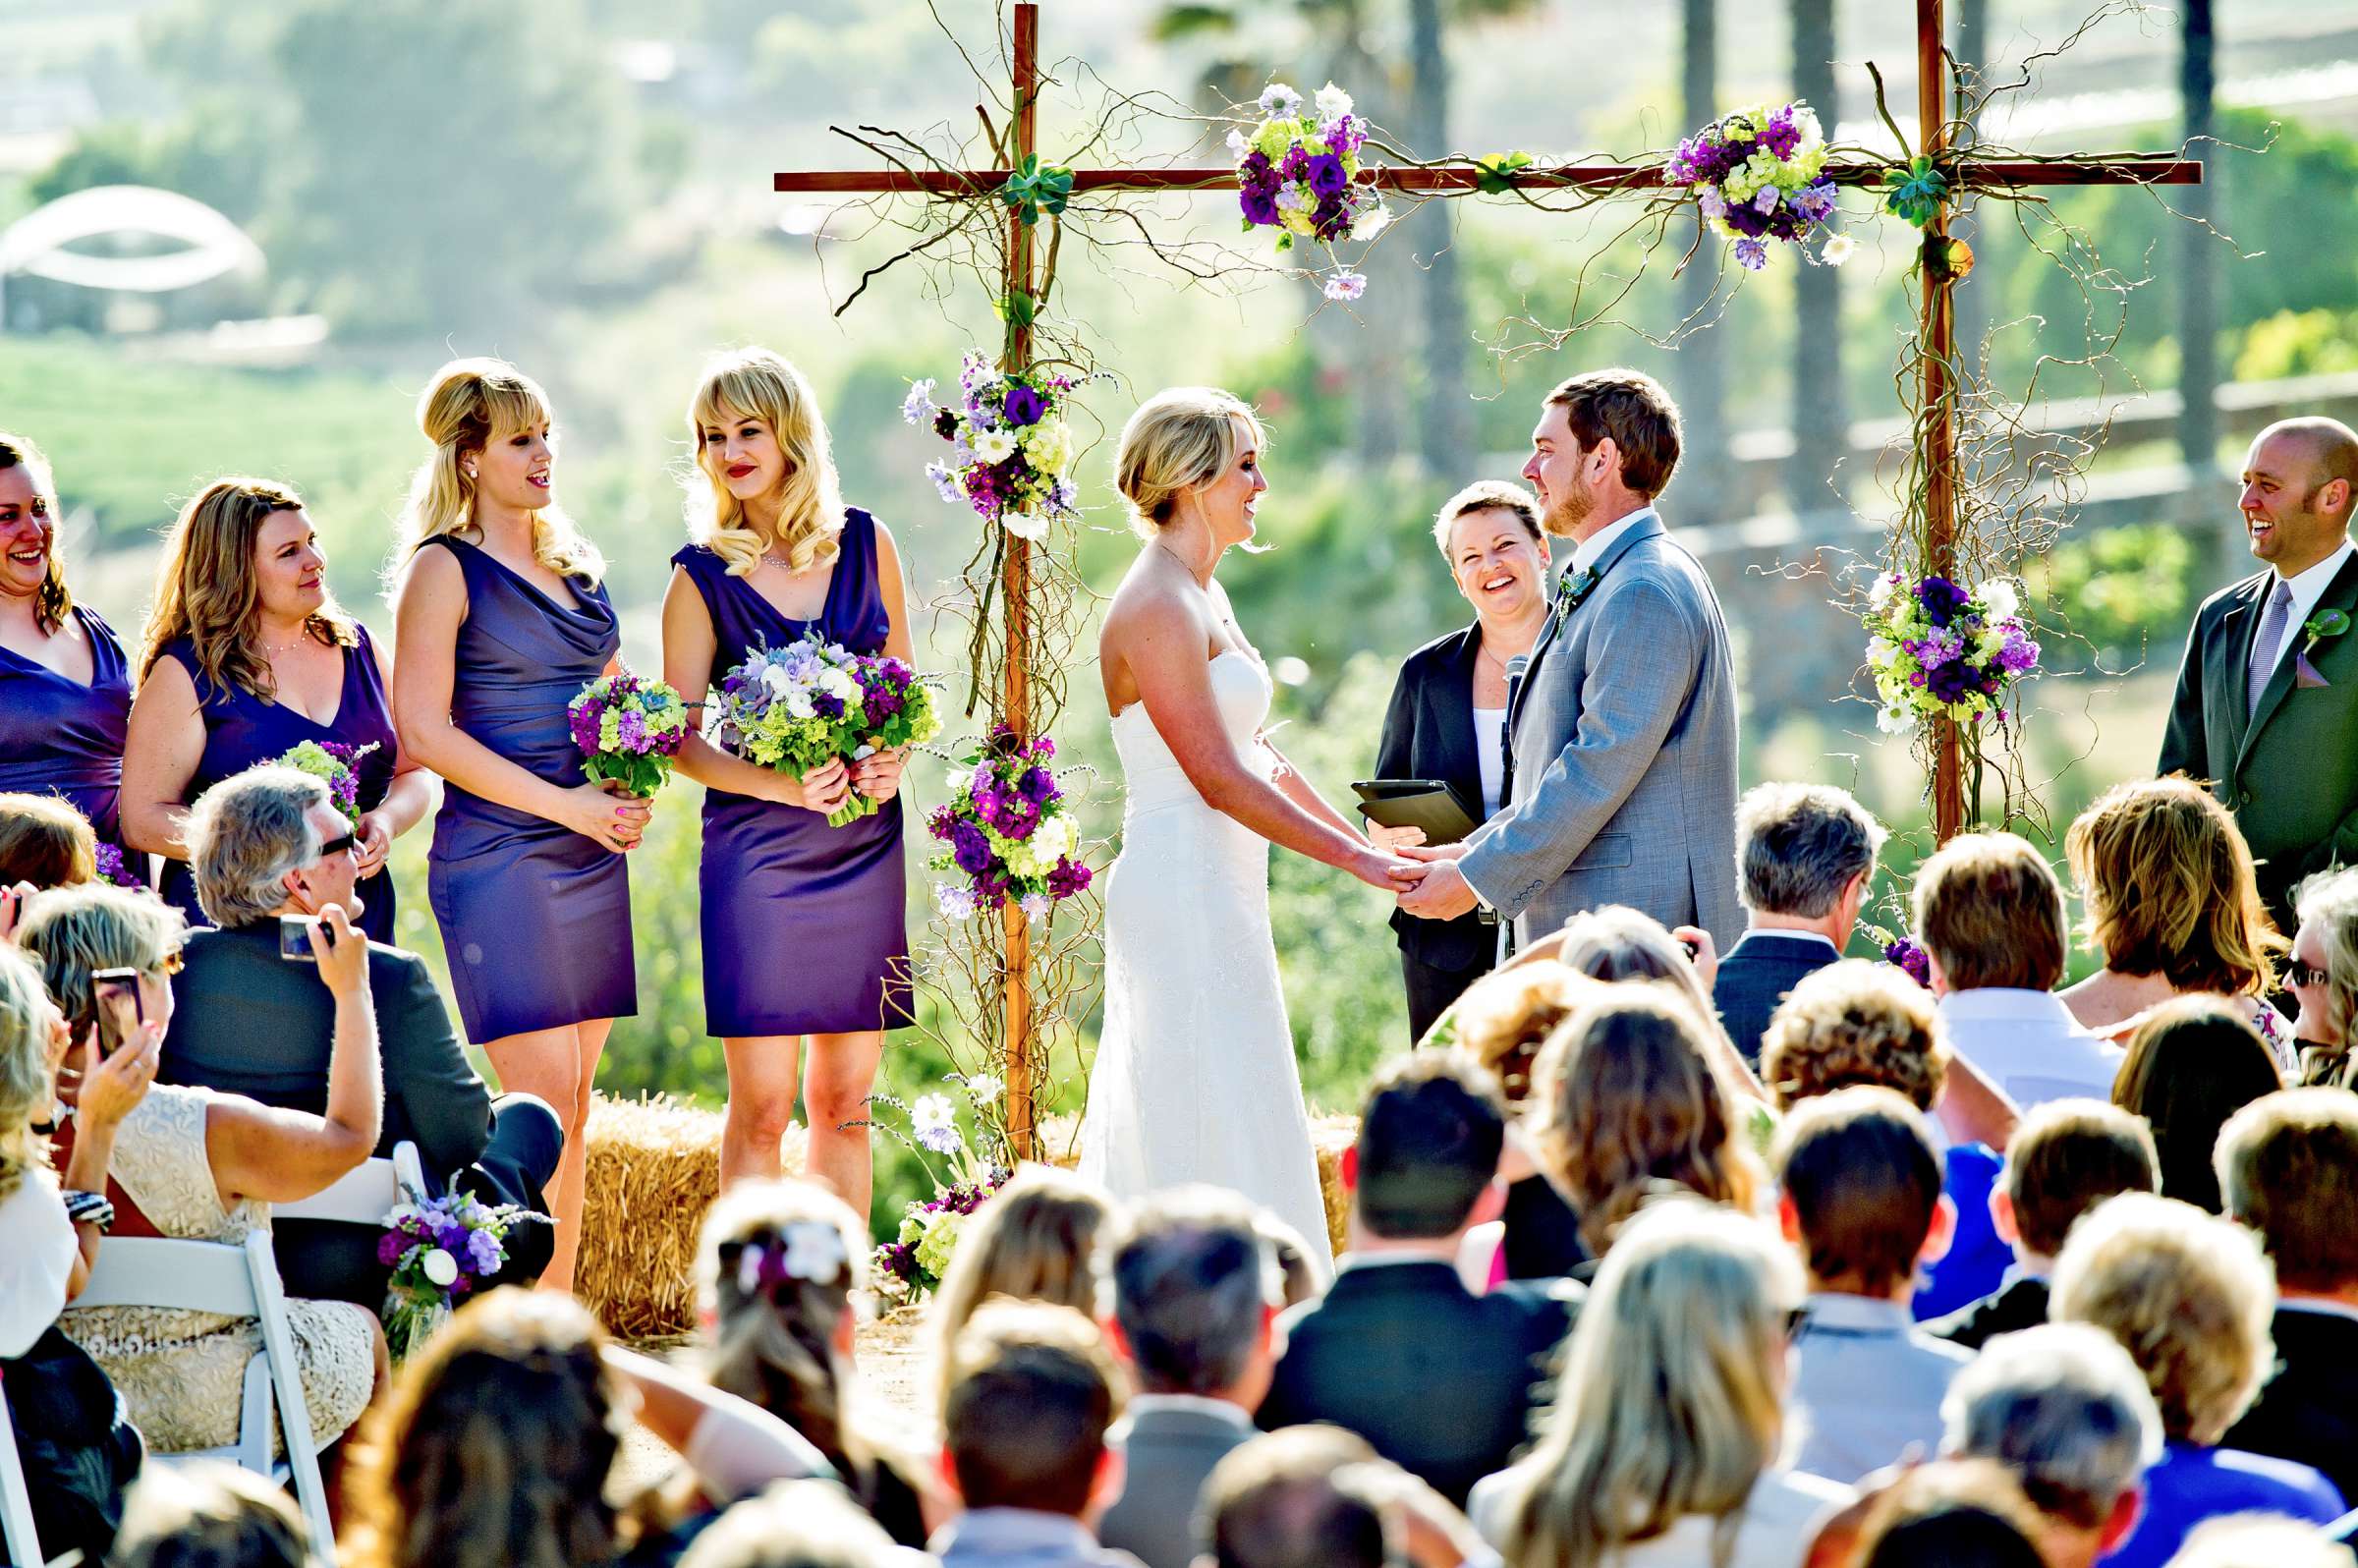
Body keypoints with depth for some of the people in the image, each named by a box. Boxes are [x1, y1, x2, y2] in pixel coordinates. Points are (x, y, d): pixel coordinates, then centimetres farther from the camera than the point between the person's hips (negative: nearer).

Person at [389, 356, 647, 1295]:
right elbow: (424, 731, -11)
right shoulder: (447, 569, -4)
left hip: (591, 860, 7)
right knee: (544, 1107, -12)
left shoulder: (576, 565, 16)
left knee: (572, 1108, 5)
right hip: (497, 858, -7)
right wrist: (568, 804, -14)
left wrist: (627, 789, 5)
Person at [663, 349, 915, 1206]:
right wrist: (782, 786, -18)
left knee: (845, 1096, 7)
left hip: (865, 845, 3)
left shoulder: (865, 543, 6)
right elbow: (681, 739, -3)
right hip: (756, 850, -3)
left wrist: (891, 758, -6)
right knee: (761, 1105, -5)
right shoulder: (703, 576, -2)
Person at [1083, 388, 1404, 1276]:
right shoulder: (1156, 610, -16)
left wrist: (1365, 840, 12)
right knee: (1220, 1137, -9)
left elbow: (1255, 754, 19)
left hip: (1217, 893, 10)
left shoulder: (1204, 597, 15)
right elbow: (1221, 779, -20)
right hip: (1181, 893, -10)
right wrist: (1356, 861, -17)